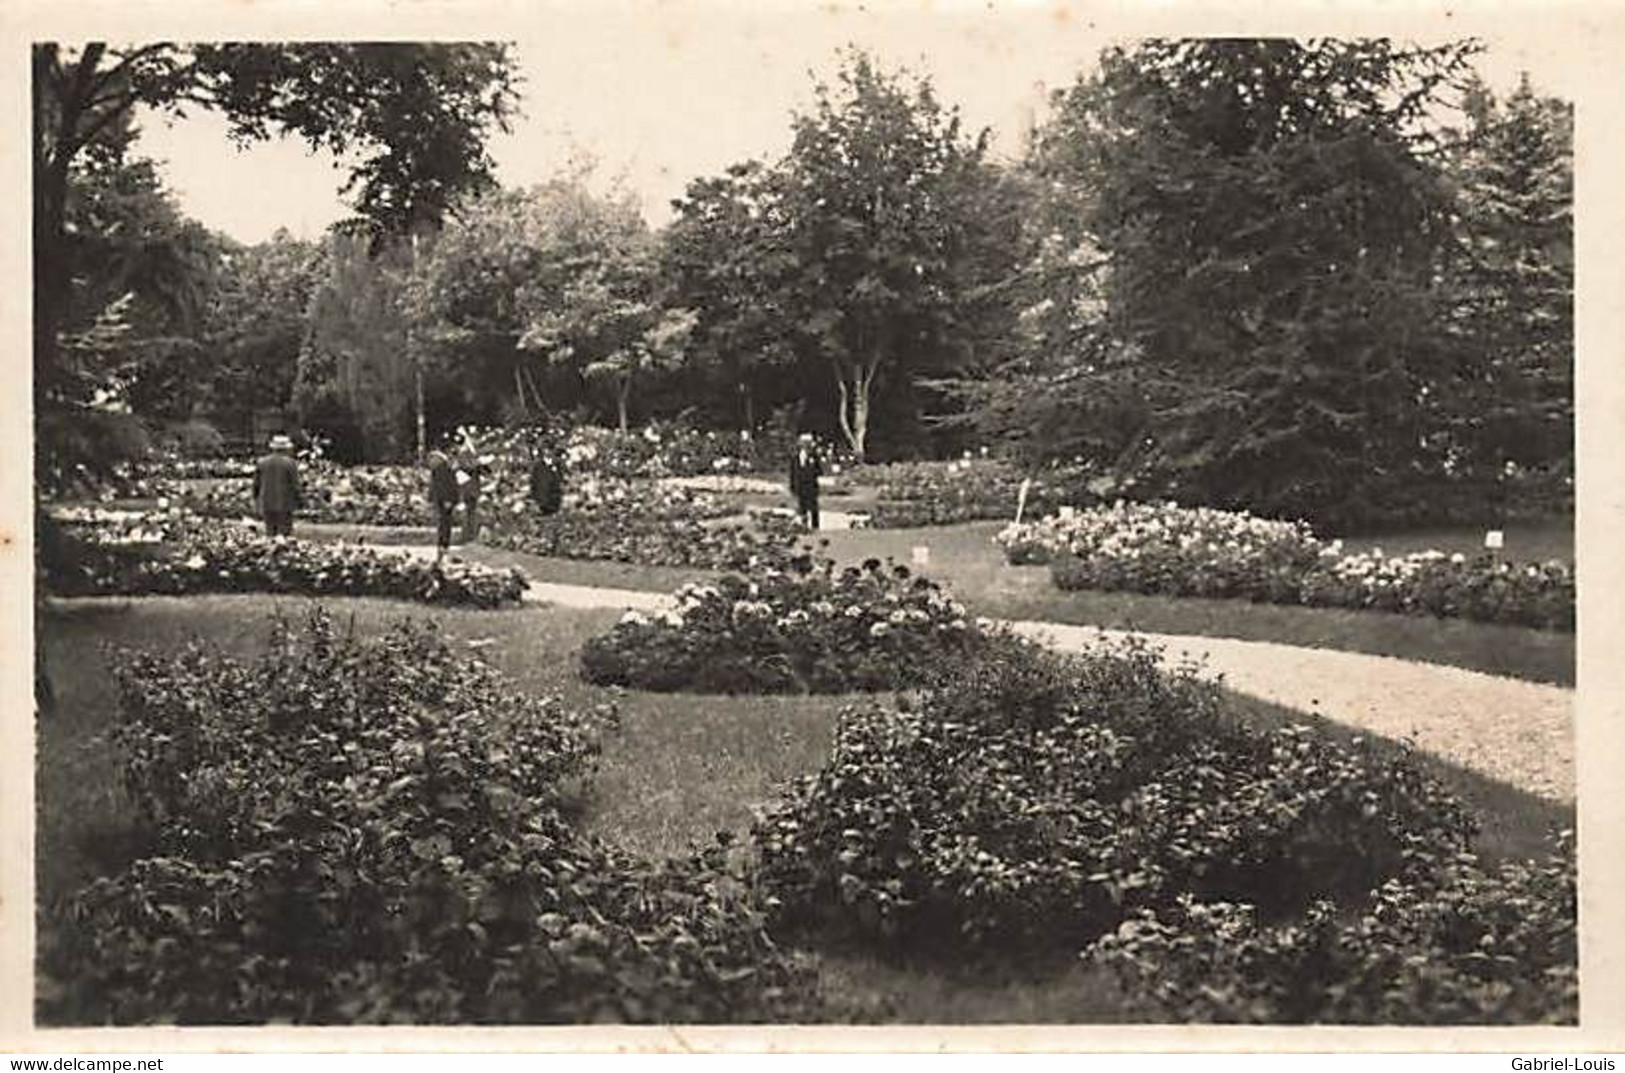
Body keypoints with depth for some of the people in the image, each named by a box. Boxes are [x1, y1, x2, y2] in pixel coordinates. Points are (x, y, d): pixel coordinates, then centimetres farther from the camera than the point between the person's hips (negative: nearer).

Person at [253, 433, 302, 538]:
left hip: (267, 505, 4)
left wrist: (257, 502, 16)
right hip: (284, 505, -4)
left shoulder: (261, 462, 5)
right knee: (284, 534, -2)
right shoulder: (290, 463, -7)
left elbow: (256, 485, 8)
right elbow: (294, 486, -8)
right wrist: (296, 504, 1)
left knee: (270, 534, 9)